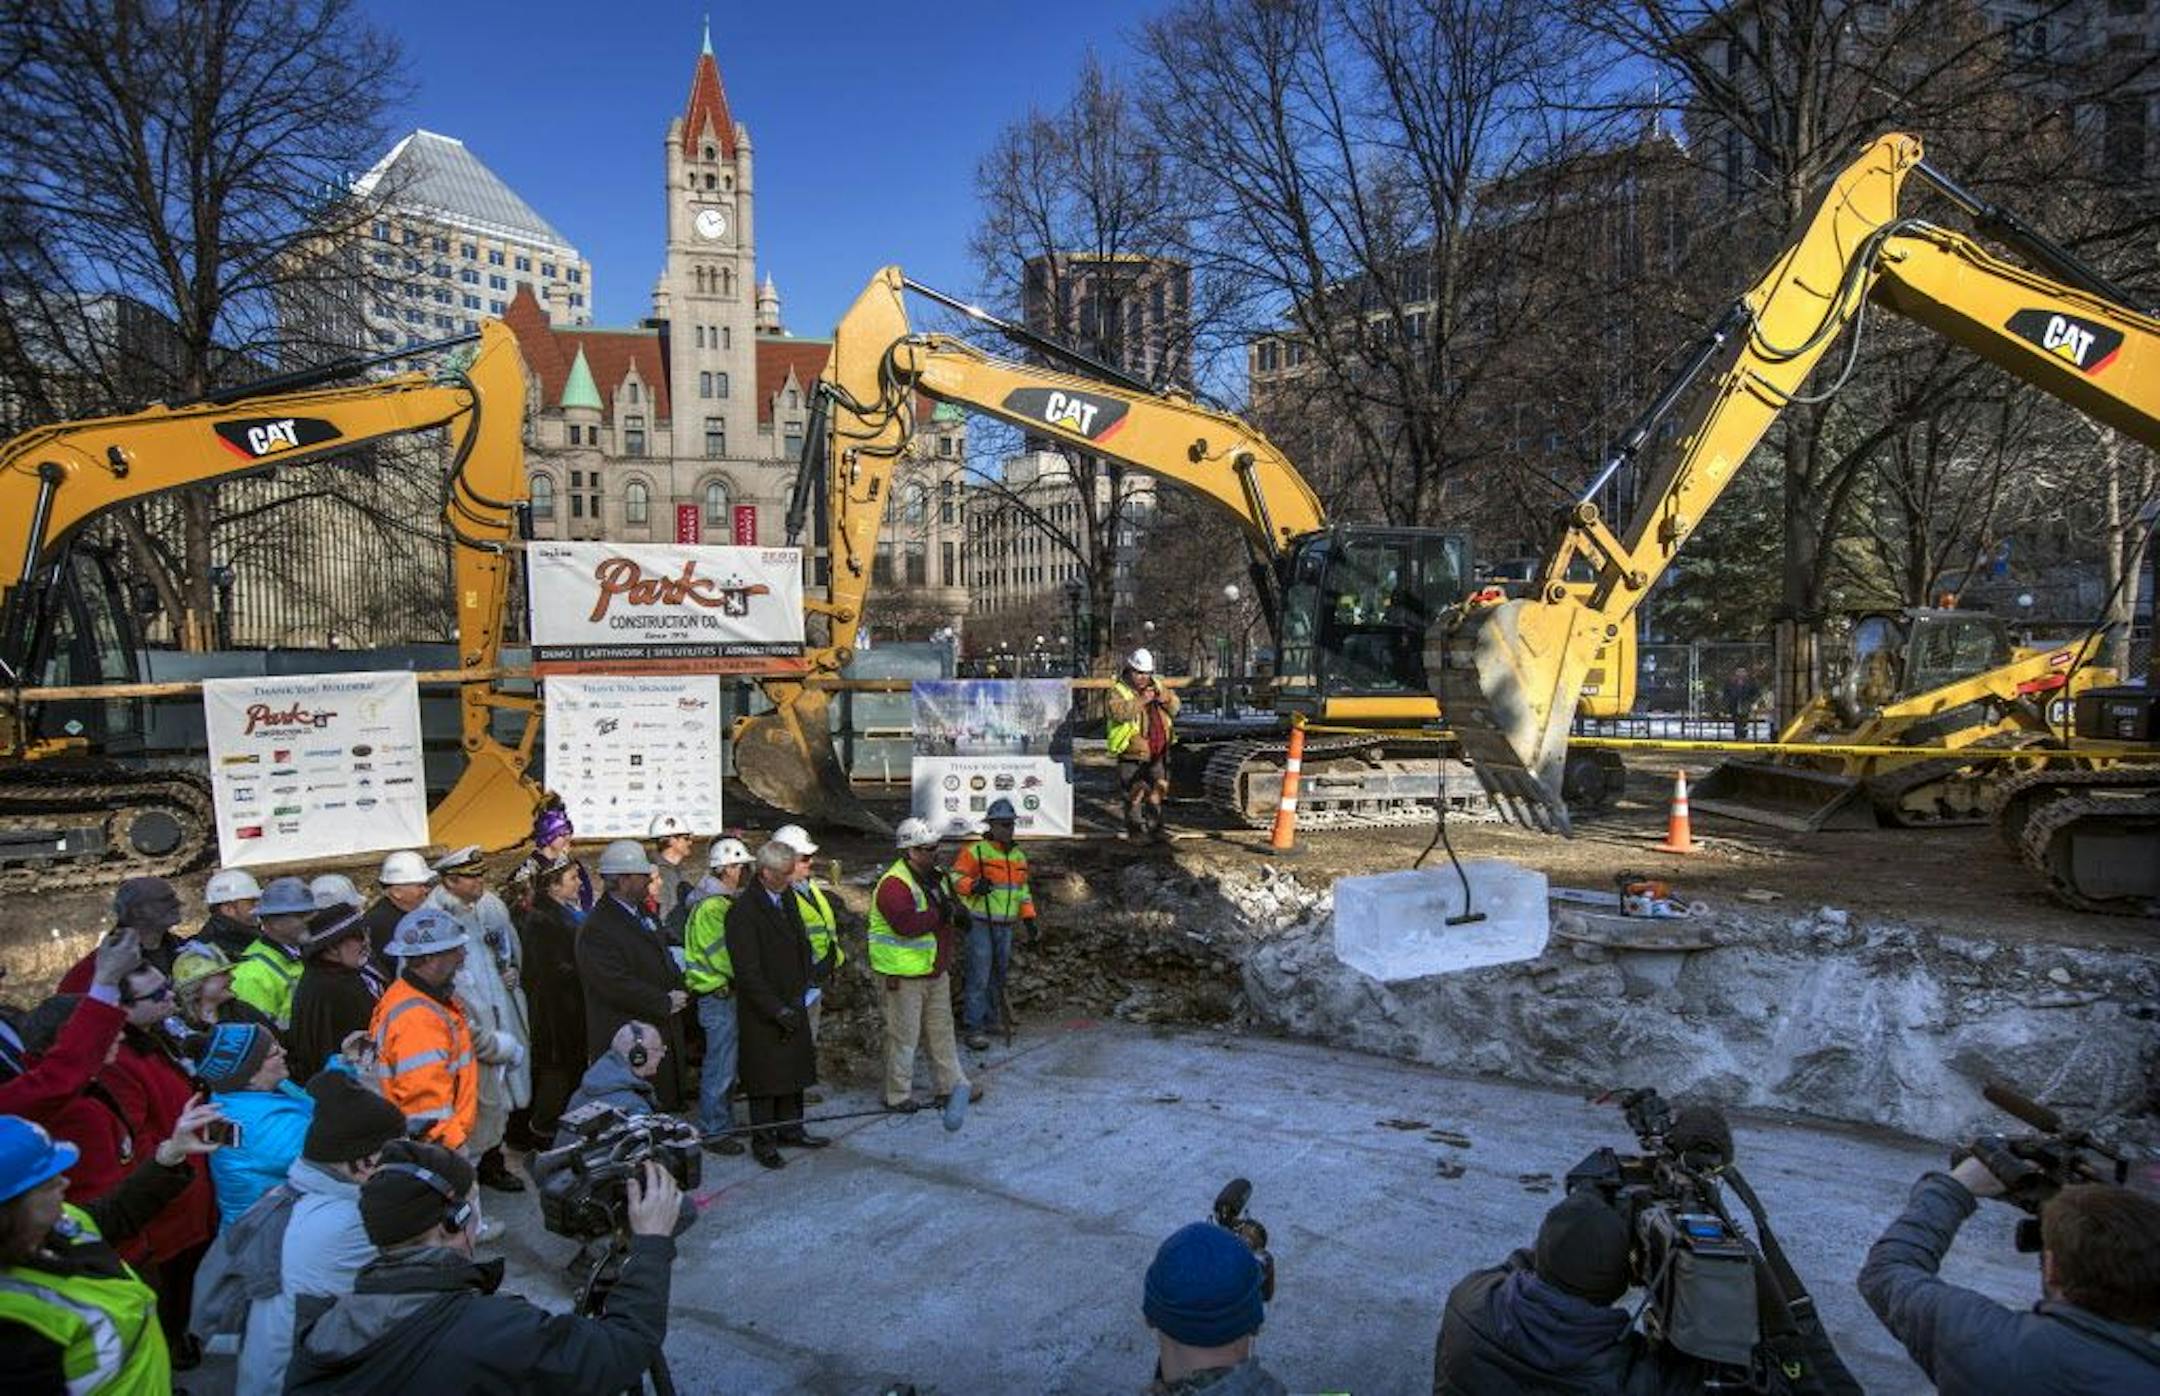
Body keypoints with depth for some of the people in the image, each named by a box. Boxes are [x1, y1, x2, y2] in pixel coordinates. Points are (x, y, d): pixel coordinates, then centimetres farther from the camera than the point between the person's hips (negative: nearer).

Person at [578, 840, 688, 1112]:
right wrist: (665, 1003, -14)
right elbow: (618, 985, -21)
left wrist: (679, 991, 3)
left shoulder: (643, 914, 14)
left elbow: (665, 960, 23)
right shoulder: (598, 929, -16)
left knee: (665, 1107, 13)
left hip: (663, 1033, 9)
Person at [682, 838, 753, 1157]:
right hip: (719, 996, -10)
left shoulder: (726, 902, 14)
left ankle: (724, 1121, 29)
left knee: (727, 1064, 18)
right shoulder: (711, 907, -18)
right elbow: (724, 958, -22)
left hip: (731, 995, 10)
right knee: (721, 1067, -2)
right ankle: (713, 1132, 7)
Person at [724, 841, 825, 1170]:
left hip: (793, 1004, 8)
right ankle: (763, 1142, 17)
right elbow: (748, 972, -20)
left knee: (794, 1069, 16)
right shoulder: (743, 911, -20)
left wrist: (804, 989, 8)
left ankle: (790, 1128, 31)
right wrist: (777, 1009, -18)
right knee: (766, 1076, 3)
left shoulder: (787, 897, 5)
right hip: (762, 1014, -7)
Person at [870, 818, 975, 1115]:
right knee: (904, 1036, 2)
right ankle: (898, 1095, 15)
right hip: (904, 975, -9)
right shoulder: (893, 885, -22)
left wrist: (953, 910, -4)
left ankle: (952, 1085, 29)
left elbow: (946, 909, 20)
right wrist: (939, 915, -22)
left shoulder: (934, 877, 9)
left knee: (942, 1029, 17)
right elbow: (906, 924, -33)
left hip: (935, 971, 9)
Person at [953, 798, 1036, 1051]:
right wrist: (973, 885, -29)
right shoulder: (975, 851, -8)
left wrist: (1028, 915, 13)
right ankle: (974, 1028, -2)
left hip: (1005, 926, 7)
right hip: (980, 925, -7)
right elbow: (955, 877, -11)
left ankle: (989, 1020, 25)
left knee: (998, 975, 13)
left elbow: (1023, 889, 22)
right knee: (979, 976, -7)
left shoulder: (1019, 856, 14)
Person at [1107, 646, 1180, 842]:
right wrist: (1141, 701, -30)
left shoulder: (1156, 686, 11)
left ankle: (1155, 825, 27)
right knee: (1134, 794, -1)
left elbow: (1175, 707, 8)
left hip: (1157, 753, 6)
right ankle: (1134, 828, 12)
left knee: (1157, 790, 14)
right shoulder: (1119, 691, -9)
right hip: (1132, 754, -6)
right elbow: (1119, 712, -27)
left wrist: (1164, 696, -13)